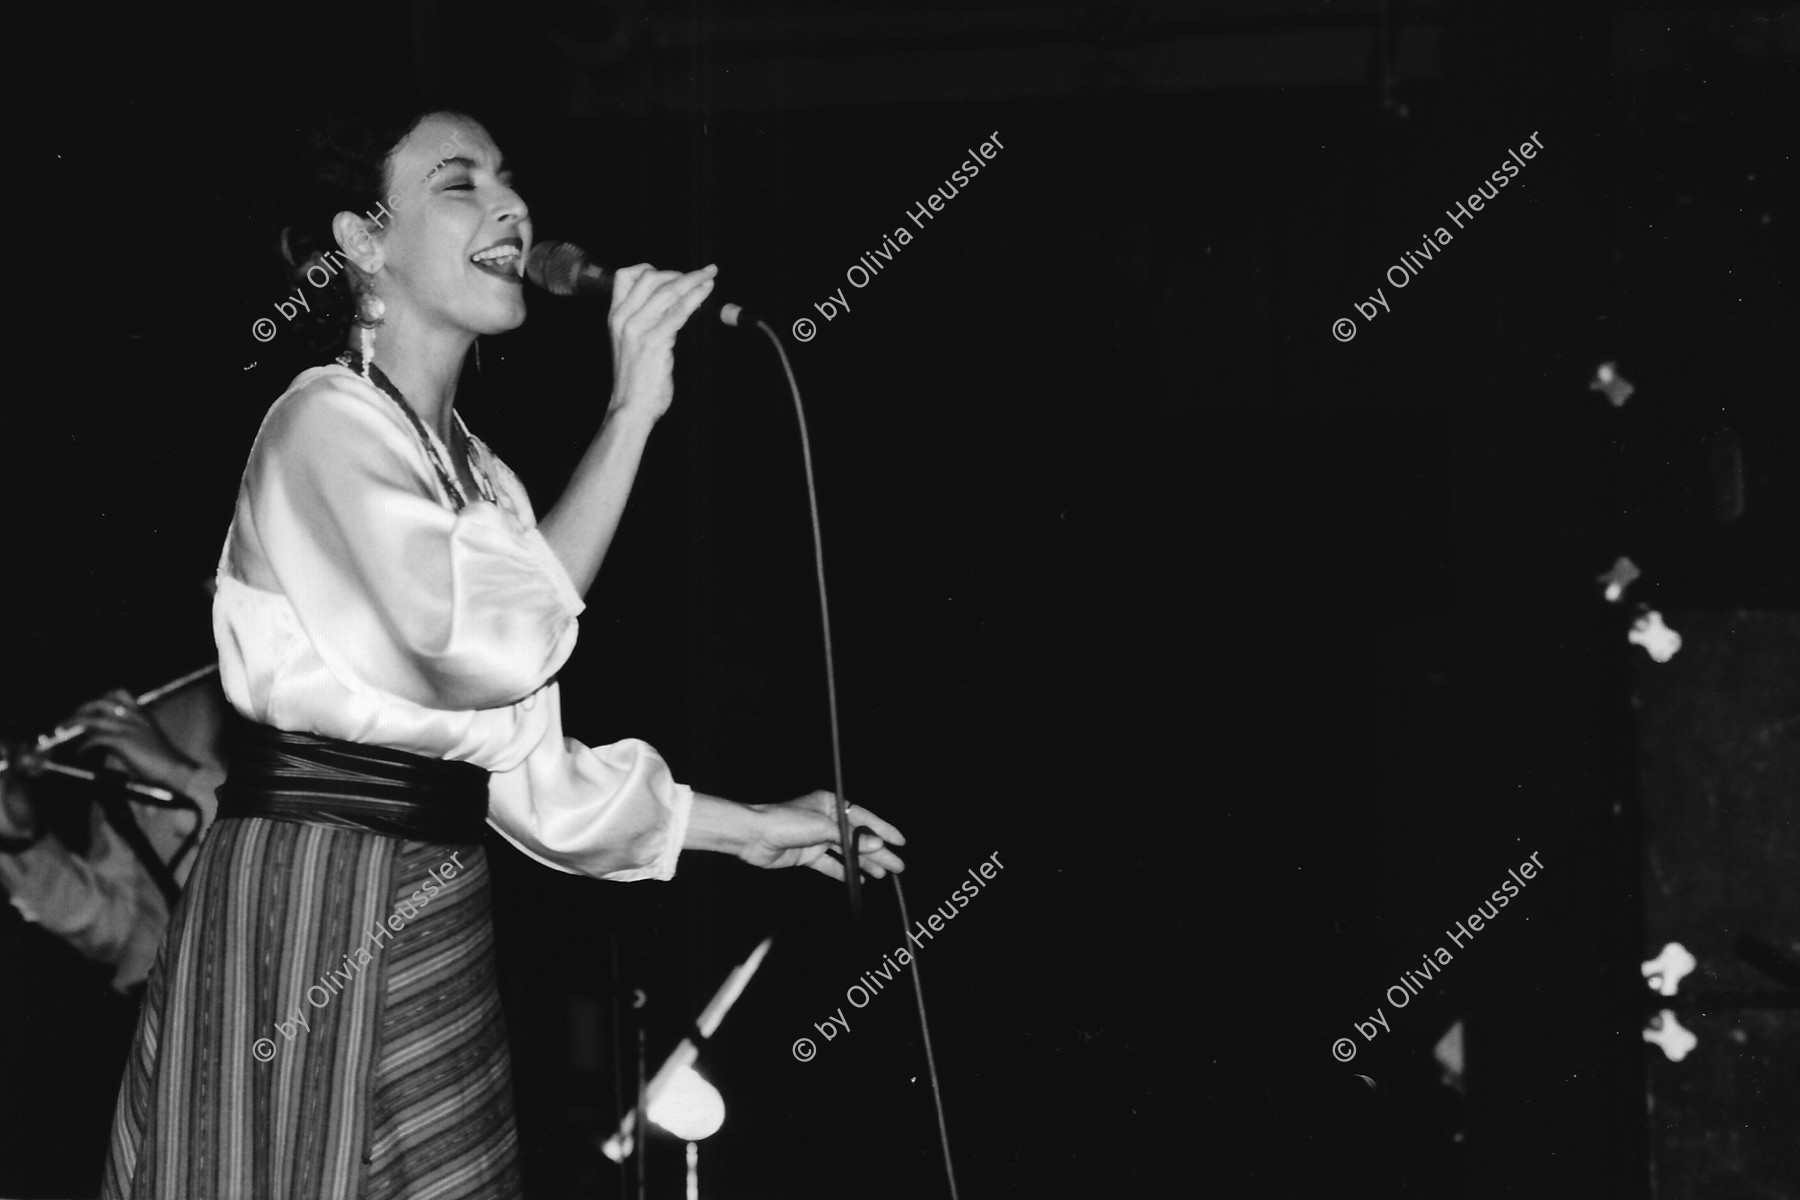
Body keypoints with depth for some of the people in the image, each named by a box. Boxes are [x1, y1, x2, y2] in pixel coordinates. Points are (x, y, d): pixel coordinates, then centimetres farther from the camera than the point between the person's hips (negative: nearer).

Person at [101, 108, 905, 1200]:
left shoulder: (471, 470, 16)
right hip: (310, 931, -8)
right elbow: (489, 640, -24)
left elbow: (521, 766, 16)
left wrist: (750, 829, 15)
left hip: (438, 932, 8)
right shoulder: (326, 422, -9)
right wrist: (632, 413, -15)